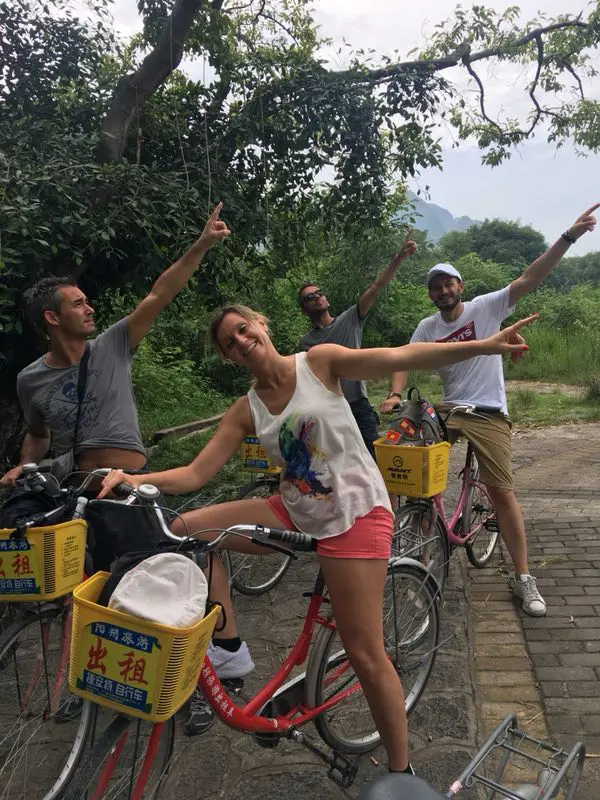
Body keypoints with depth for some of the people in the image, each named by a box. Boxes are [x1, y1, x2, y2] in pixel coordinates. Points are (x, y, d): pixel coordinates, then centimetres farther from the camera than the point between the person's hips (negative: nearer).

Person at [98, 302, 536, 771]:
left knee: (366, 655, -3)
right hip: (297, 513, 5)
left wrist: (486, 345, -24)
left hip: (355, 515, -5)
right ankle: (229, 648, 8)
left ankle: (401, 770, 22)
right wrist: (136, 479, -18)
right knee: (187, 530, -3)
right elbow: (196, 474, -1)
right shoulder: (246, 411, 2)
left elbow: (403, 357, -16)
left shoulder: (319, 362, -8)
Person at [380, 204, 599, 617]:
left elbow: (529, 279, -11)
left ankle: (523, 577, 7)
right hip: (448, 409, 3)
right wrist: (395, 394, -17)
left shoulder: (486, 307, -4)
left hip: (488, 413, -3)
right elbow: (405, 361, 3)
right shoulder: (427, 327, 6)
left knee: (502, 491, -5)